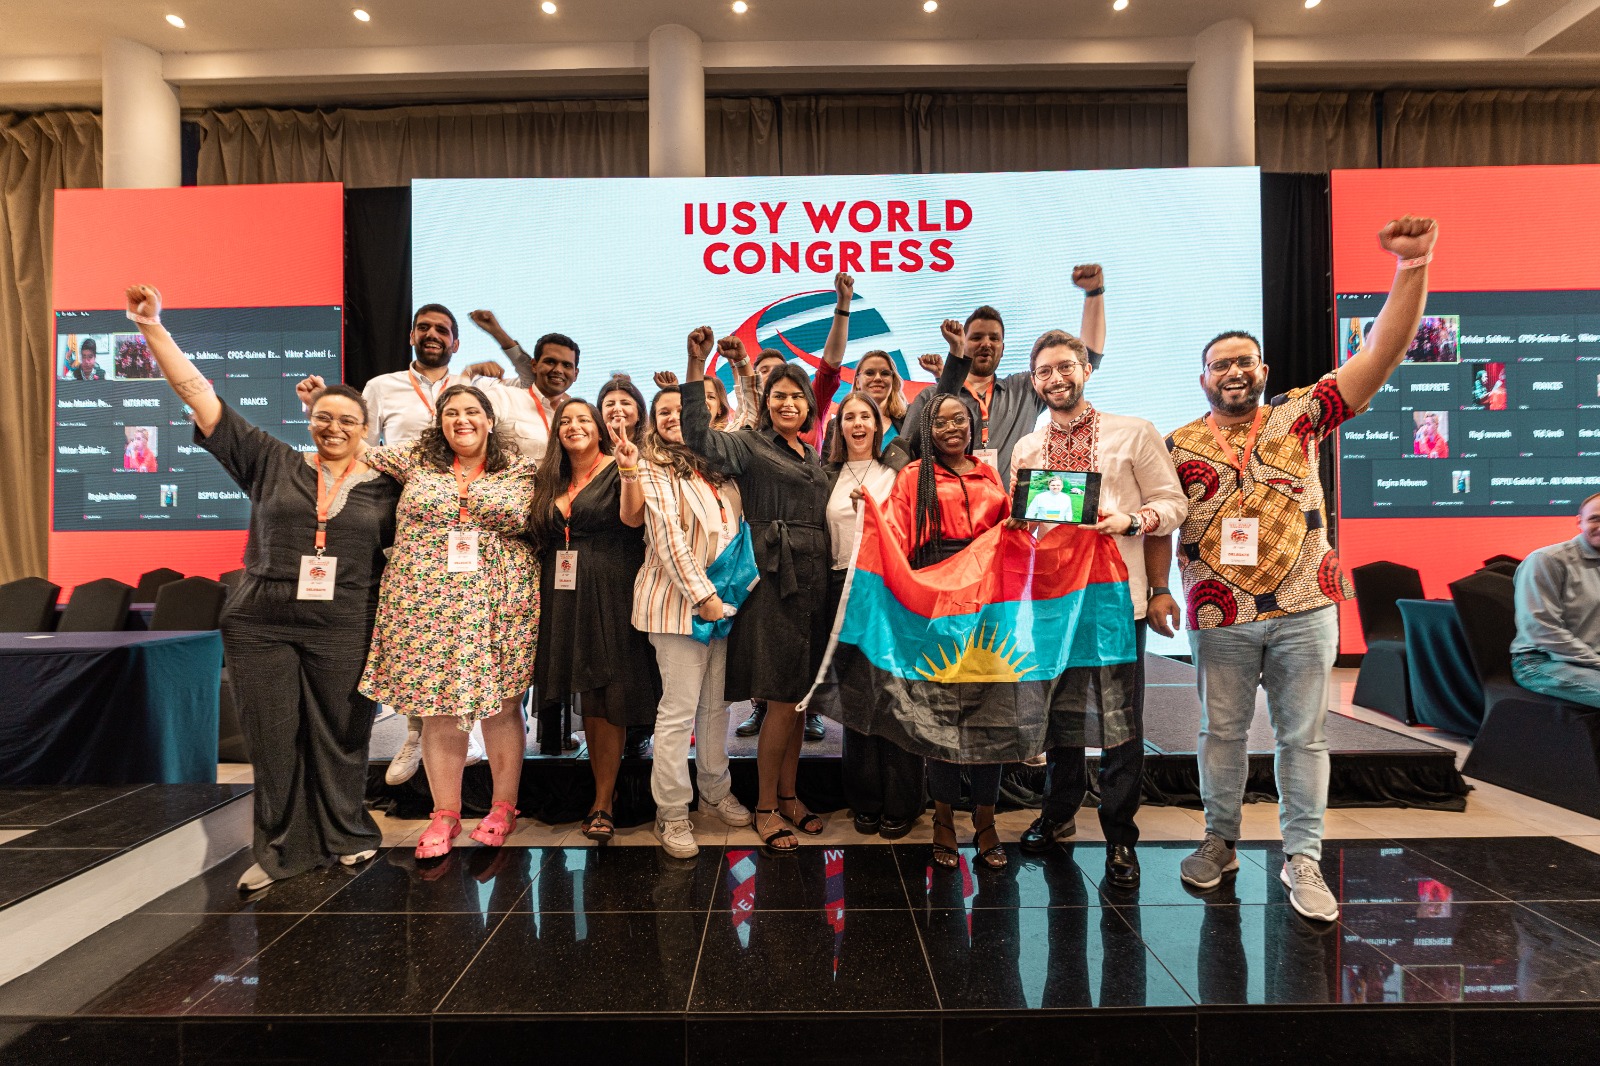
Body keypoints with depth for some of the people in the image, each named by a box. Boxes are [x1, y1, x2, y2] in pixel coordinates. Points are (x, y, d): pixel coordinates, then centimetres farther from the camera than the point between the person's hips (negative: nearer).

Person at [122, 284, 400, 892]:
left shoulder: (385, 487, 3)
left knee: (340, 738, 7)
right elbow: (198, 393, 2)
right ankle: (281, 849, 25)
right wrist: (152, 327, -2)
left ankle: (347, 835, 29)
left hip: (343, 631, -1)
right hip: (259, 627, 1)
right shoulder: (271, 464, 3)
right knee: (272, 739, 8)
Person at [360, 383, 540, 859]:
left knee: (501, 706, 3)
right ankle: (444, 815, 17)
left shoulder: (520, 471, 6)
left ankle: (503, 807, 19)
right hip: (428, 605, 2)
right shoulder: (414, 460, 10)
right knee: (438, 707, 4)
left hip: (498, 605, -1)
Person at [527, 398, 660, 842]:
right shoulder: (552, 480, 16)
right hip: (565, 596, 6)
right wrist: (540, 589, 11)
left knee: (605, 698, -4)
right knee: (584, 697, 9)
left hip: (608, 592, -6)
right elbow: (542, 539, 21)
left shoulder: (616, 470, -1)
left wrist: (629, 472, -31)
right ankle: (604, 788, 22)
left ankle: (602, 804, 5)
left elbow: (632, 518, -18)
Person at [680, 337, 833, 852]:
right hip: (774, 579, -6)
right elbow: (698, 435, -21)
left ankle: (788, 794, 27)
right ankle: (766, 806, 13)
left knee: (800, 697, 12)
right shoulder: (749, 444, -2)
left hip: (813, 581, 7)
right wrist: (696, 364, -28)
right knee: (783, 702, -3)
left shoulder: (814, 457, 18)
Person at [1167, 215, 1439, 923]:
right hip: (1220, 617, 0)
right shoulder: (1179, 446, 2)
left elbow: (1381, 354, -8)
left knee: (1303, 736, 7)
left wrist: (1412, 270, -20)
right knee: (1222, 732, 11)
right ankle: (1219, 843, 27)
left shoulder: (1301, 417, 2)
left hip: (1305, 610, 0)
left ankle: (1303, 858, 19)